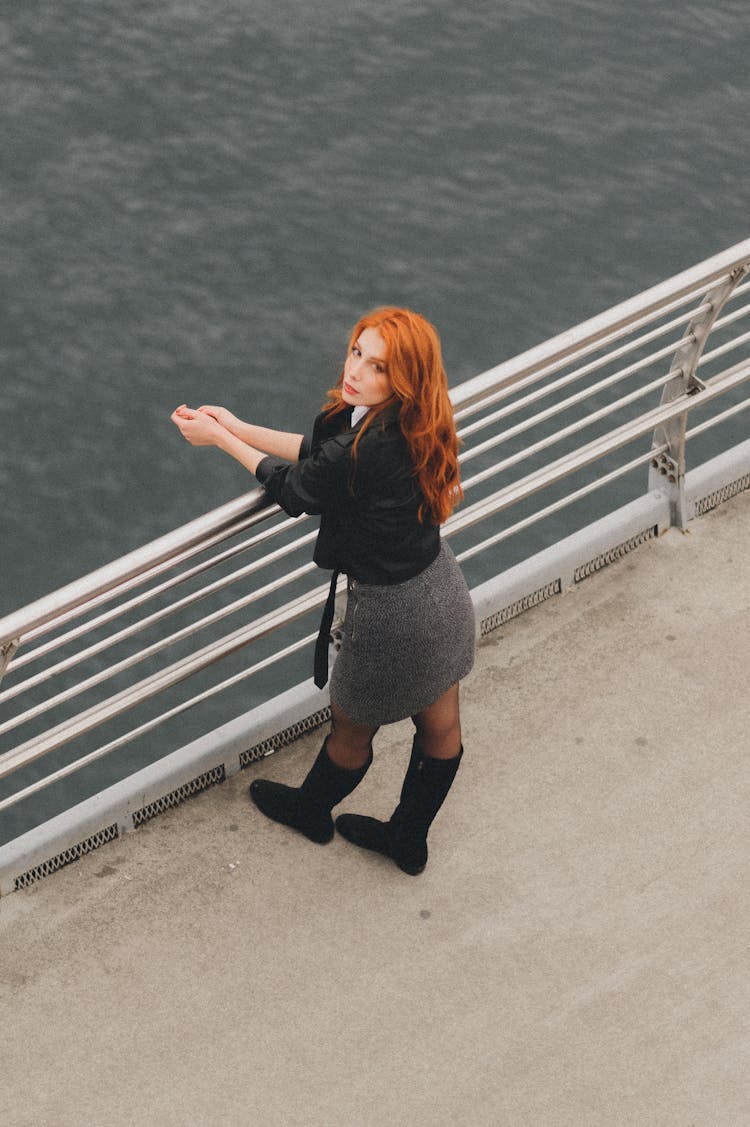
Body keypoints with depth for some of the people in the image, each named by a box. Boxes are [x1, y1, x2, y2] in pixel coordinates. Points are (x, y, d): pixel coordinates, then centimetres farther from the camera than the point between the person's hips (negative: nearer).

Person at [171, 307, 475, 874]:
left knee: (351, 731, 23)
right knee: (440, 728, 25)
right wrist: (240, 428, 7)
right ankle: (408, 839, 49)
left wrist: (221, 439, 0)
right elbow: (320, 451, 7)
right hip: (442, 589, 8)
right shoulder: (404, 421, -8)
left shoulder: (367, 448, -33)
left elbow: (296, 489, -13)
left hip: (392, 611, -8)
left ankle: (312, 810, 51)